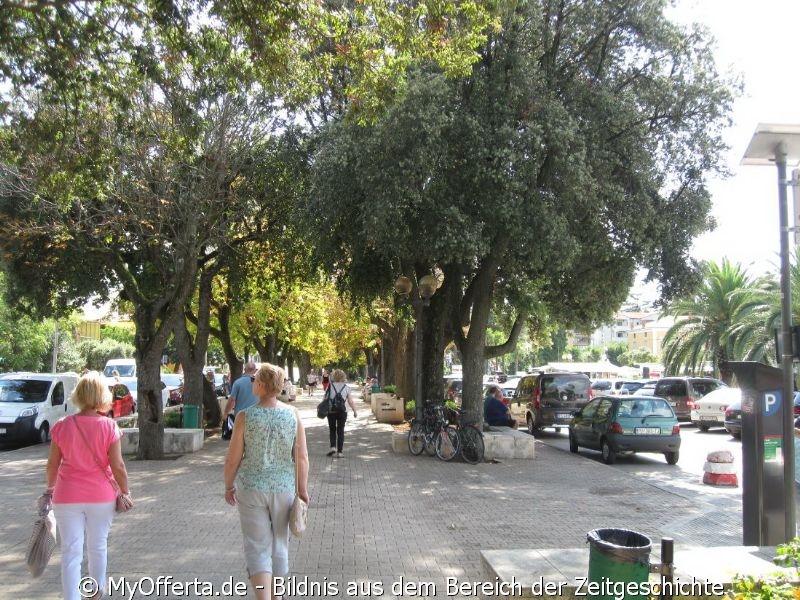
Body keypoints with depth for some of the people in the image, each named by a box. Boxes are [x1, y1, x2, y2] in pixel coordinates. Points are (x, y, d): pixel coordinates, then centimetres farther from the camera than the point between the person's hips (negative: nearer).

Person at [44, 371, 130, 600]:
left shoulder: (62, 426, -7)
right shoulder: (109, 426, -13)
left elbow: (52, 463, 2)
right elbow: (117, 466, -12)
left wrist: (50, 487, 19)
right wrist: (125, 491, 3)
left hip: (67, 497, 0)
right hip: (101, 496, 0)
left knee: (71, 551, 7)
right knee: (98, 545, 20)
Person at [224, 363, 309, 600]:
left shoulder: (245, 417, -12)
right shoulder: (293, 415, -6)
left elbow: (233, 458, -7)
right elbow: (302, 457, -4)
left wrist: (229, 485, 9)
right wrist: (303, 489, 7)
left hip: (251, 489, -2)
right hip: (284, 488, 3)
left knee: (257, 547, 5)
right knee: (279, 545, 18)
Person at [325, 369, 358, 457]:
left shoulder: (330, 386, -3)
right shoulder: (346, 387, -1)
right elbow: (350, 401, 0)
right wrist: (355, 411, 9)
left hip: (331, 411, 0)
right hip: (342, 412, 0)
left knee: (332, 430, 16)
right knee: (340, 431, 7)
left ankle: (333, 447, -1)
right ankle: (339, 452, 5)